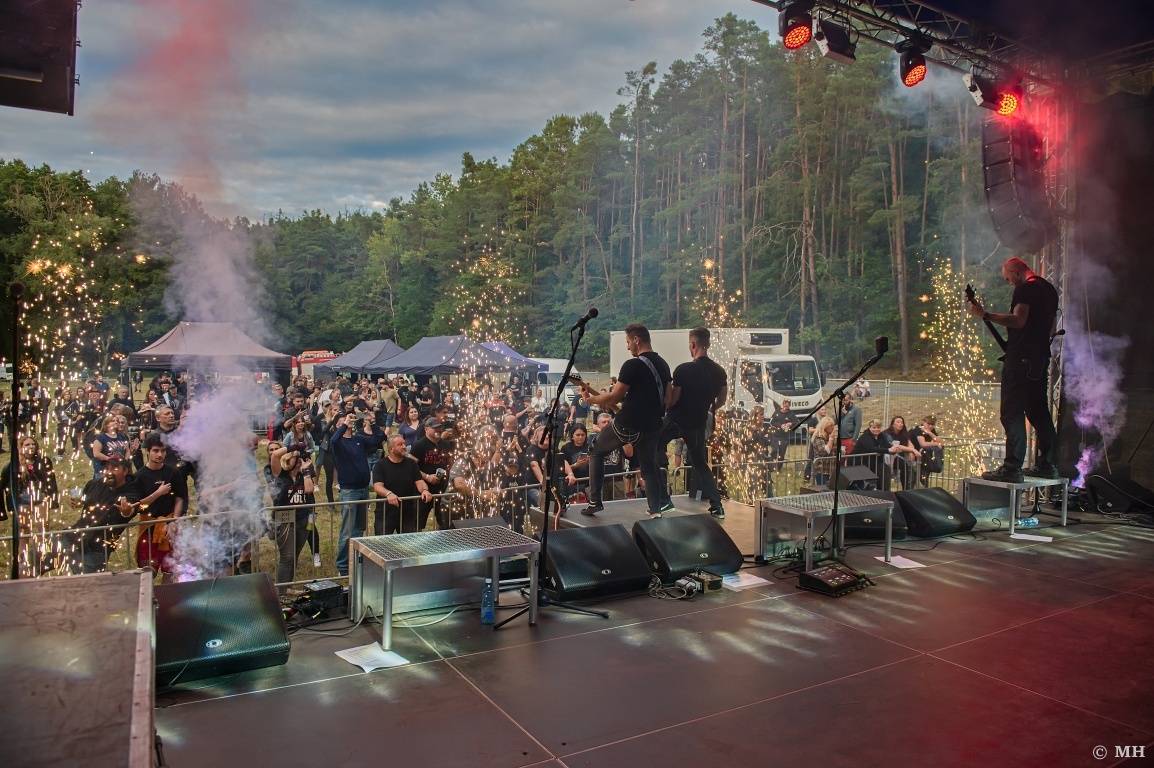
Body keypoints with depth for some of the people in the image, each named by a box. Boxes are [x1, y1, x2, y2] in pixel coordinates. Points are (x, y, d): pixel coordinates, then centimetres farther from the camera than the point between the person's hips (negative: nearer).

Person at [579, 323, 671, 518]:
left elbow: (614, 396, -16)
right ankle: (656, 510, 10)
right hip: (652, 426, 6)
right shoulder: (663, 365, 9)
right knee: (649, 466, 19)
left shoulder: (633, 365, -16)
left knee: (596, 453, 13)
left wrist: (590, 399, 0)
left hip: (628, 425, -6)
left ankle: (595, 502, 11)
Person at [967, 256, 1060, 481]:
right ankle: (1046, 464, 19)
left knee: (1012, 413, -10)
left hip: (1021, 357, -10)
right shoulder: (1049, 289, 20)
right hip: (1041, 357, 10)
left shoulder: (1025, 288, -10)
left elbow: (1018, 320, -23)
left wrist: (985, 315, -24)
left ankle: (1012, 468, -14)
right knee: (1039, 411, 15)